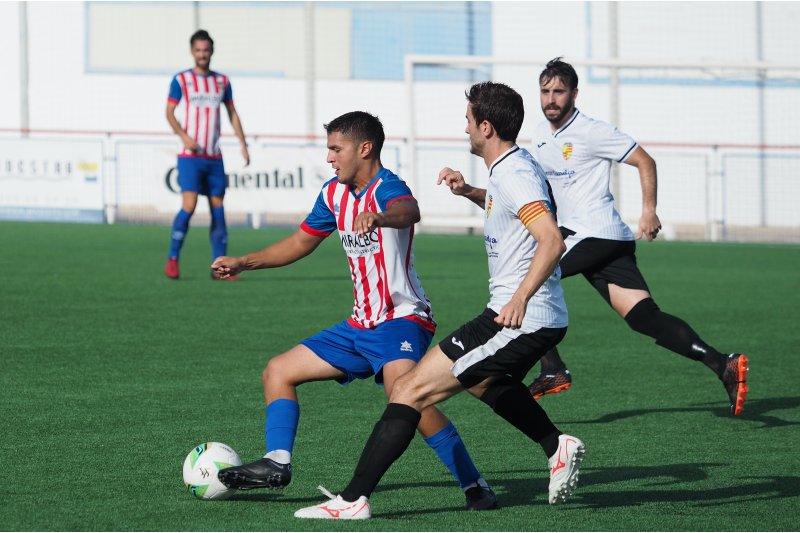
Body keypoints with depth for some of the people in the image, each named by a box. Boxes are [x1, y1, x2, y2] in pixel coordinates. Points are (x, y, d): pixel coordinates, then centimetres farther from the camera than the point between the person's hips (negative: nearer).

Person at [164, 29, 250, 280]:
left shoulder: (222, 81, 12)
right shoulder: (181, 80, 1)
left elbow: (232, 114, 16)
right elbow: (169, 112, -1)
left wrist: (243, 144, 5)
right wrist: (184, 136, -16)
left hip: (215, 157, 4)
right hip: (190, 156, -4)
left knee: (218, 209, 2)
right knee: (189, 206, -16)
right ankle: (172, 260, -3)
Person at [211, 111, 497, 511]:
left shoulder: (386, 188, -17)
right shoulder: (334, 193, 10)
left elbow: (409, 211, -43)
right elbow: (301, 242, 26)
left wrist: (378, 218, -65)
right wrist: (243, 263, 21)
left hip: (401, 319, -10)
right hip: (362, 325, 10)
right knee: (278, 372, 11)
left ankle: (474, 486, -29)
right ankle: (276, 464, 8)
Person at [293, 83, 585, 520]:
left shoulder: (514, 176, -17)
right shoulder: (513, 167, 14)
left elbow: (552, 240, -29)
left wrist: (520, 298, -31)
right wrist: (469, 191, 21)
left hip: (519, 320, -11)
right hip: (542, 321, 11)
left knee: (411, 391, -11)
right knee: (482, 381, 40)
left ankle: (354, 499, -13)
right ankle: (557, 447, 31)